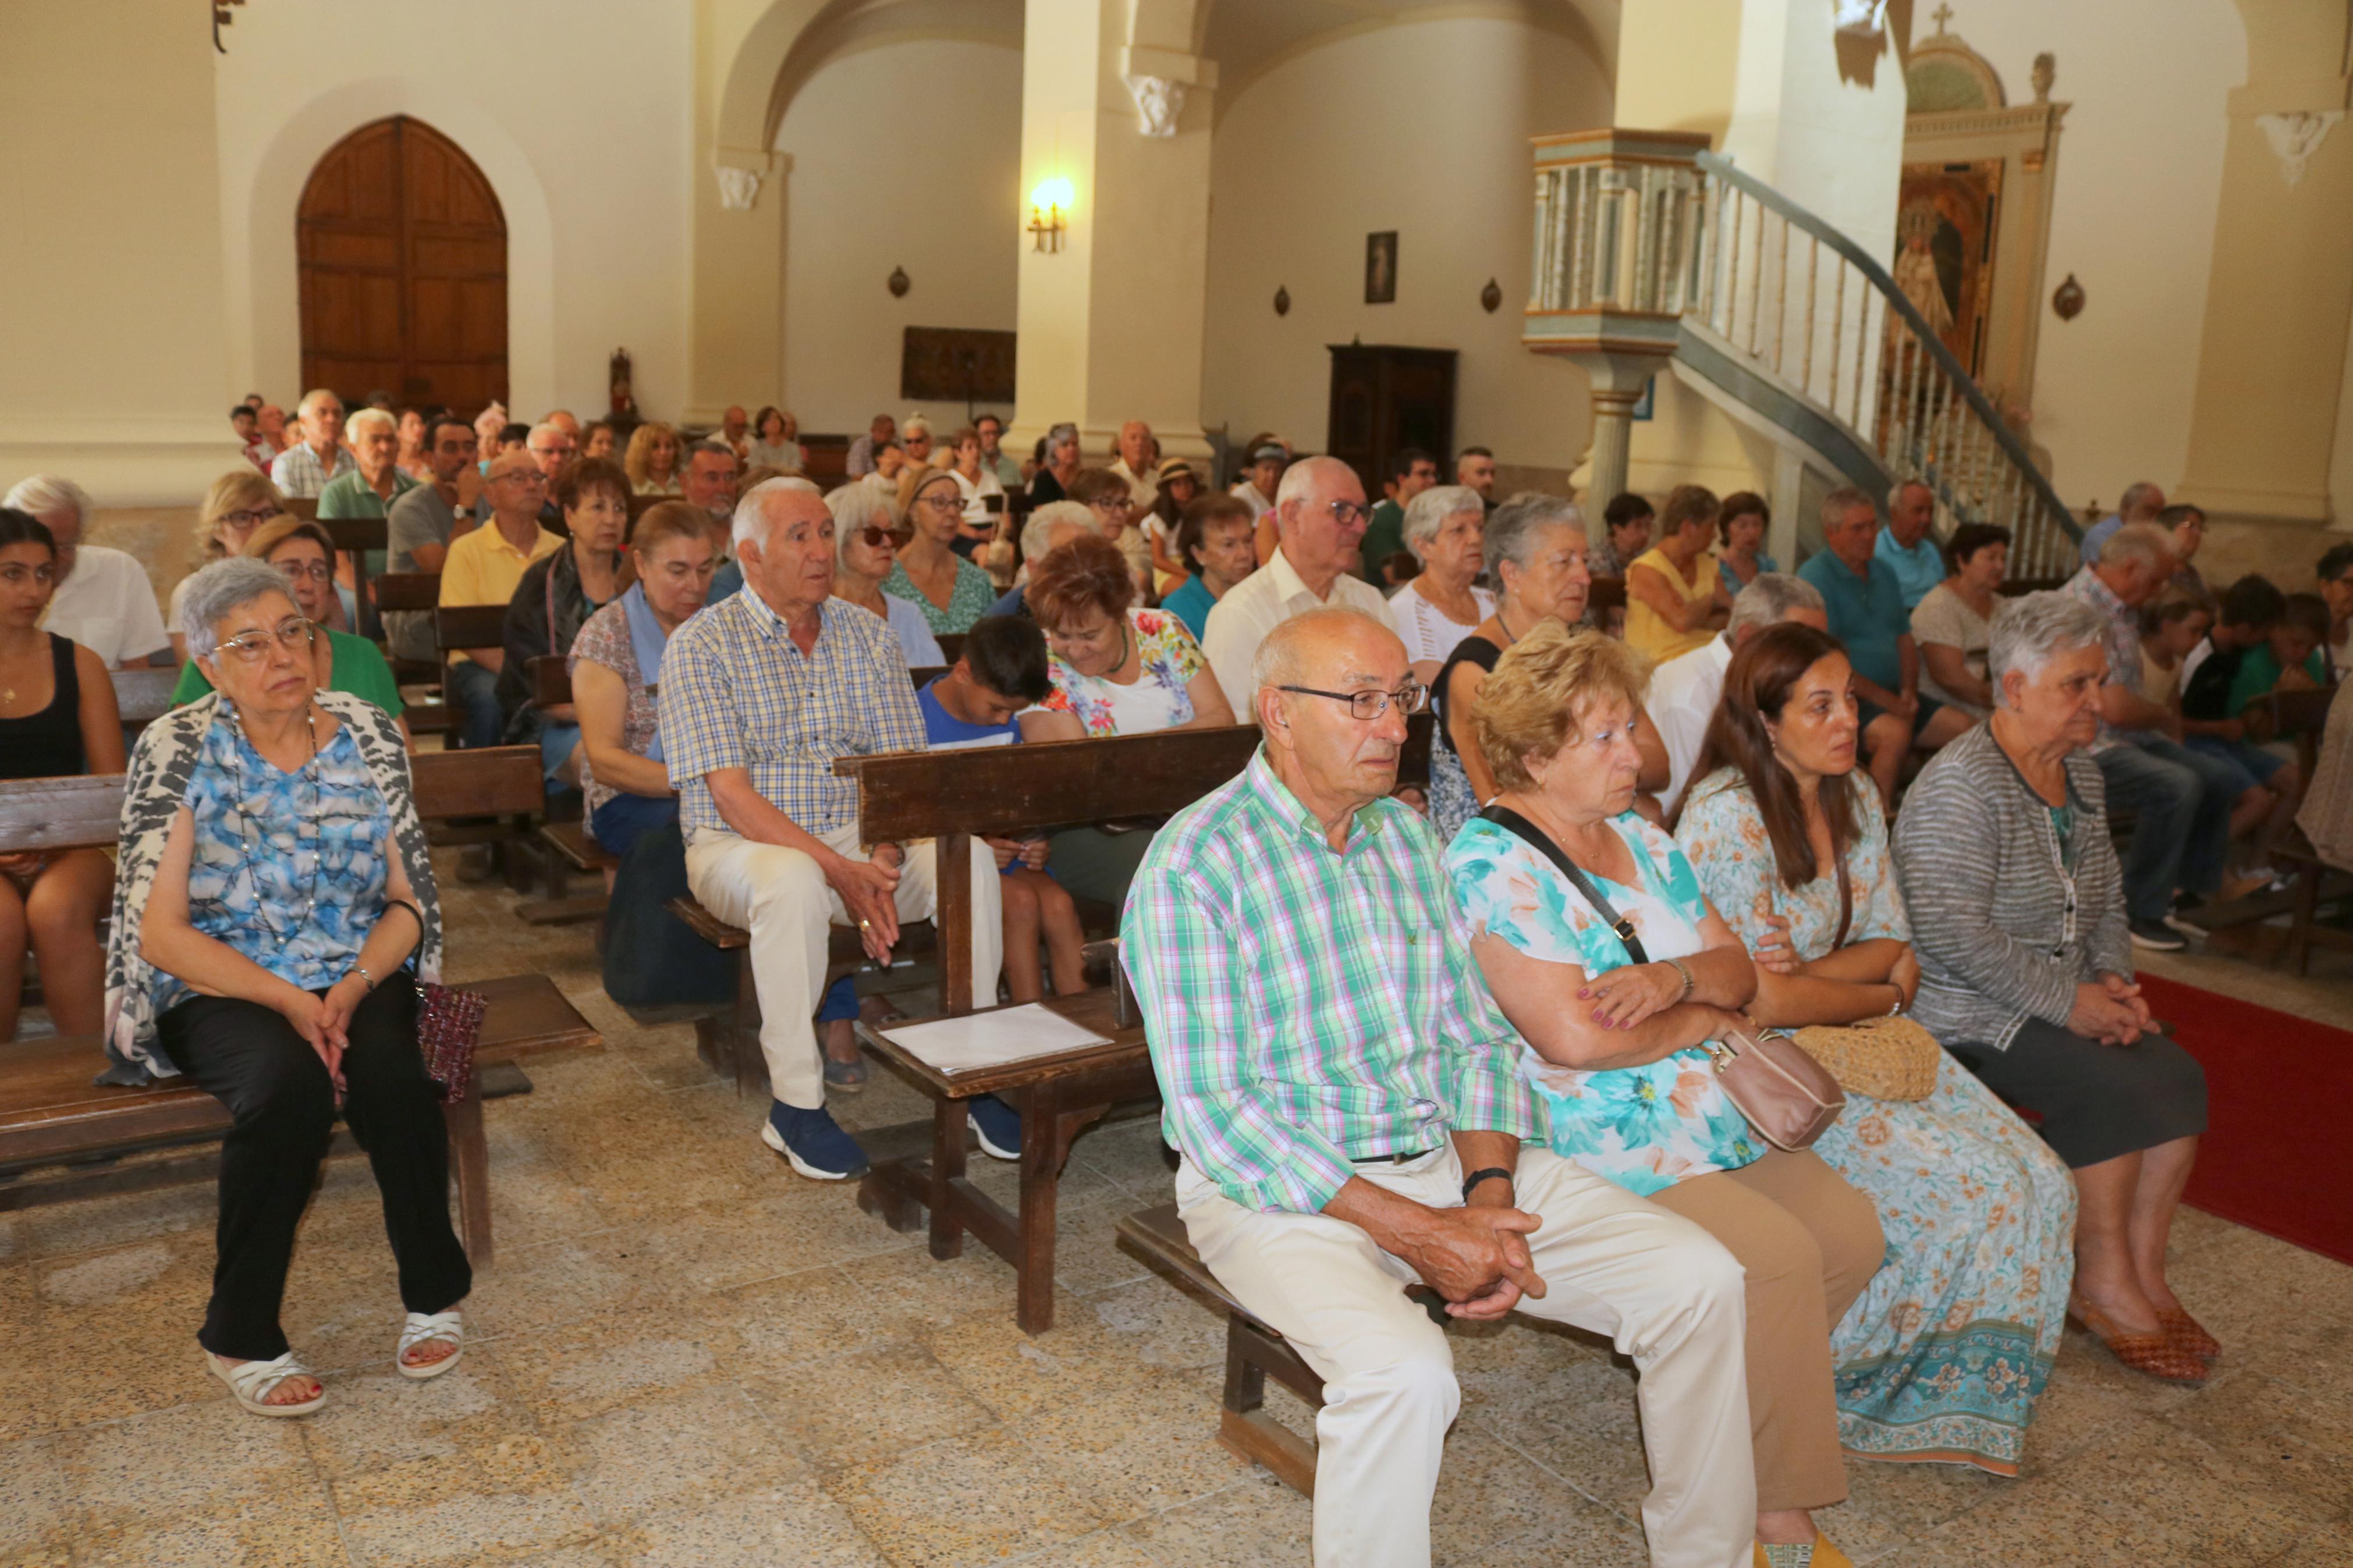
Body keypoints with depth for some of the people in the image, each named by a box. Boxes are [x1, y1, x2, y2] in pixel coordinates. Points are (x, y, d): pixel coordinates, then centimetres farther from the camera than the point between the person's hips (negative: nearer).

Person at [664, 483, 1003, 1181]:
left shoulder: (867, 635, 7)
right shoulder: (701, 645, -6)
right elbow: (730, 792, -15)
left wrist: (884, 859, -18)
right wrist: (839, 870, -25)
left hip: (859, 837, 4)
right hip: (740, 842, -4)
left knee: (969, 859, -22)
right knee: (794, 880, -38)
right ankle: (796, 1105, -25)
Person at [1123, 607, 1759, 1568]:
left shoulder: (1407, 835, 9)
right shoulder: (1194, 866, -13)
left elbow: (1477, 1037, 11)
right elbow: (1214, 1116, -18)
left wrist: (1488, 1194, -8)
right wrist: (1418, 1232, -20)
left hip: (1446, 1156, 7)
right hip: (1282, 1188, -6)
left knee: (1699, 1280, -5)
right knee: (1405, 1371, -35)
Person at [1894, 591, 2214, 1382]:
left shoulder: (2081, 773, 11)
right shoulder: (1960, 786, -18)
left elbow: (2107, 899, 21)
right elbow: (1955, 934, -25)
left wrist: (2113, 978, 2)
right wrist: (2066, 1003, -21)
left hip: (2070, 1000, 8)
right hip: (1966, 1015, -8)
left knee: (2177, 1075, -13)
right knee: (2116, 1087, -23)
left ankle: (2141, 1274, -2)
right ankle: (2102, 1286, -6)